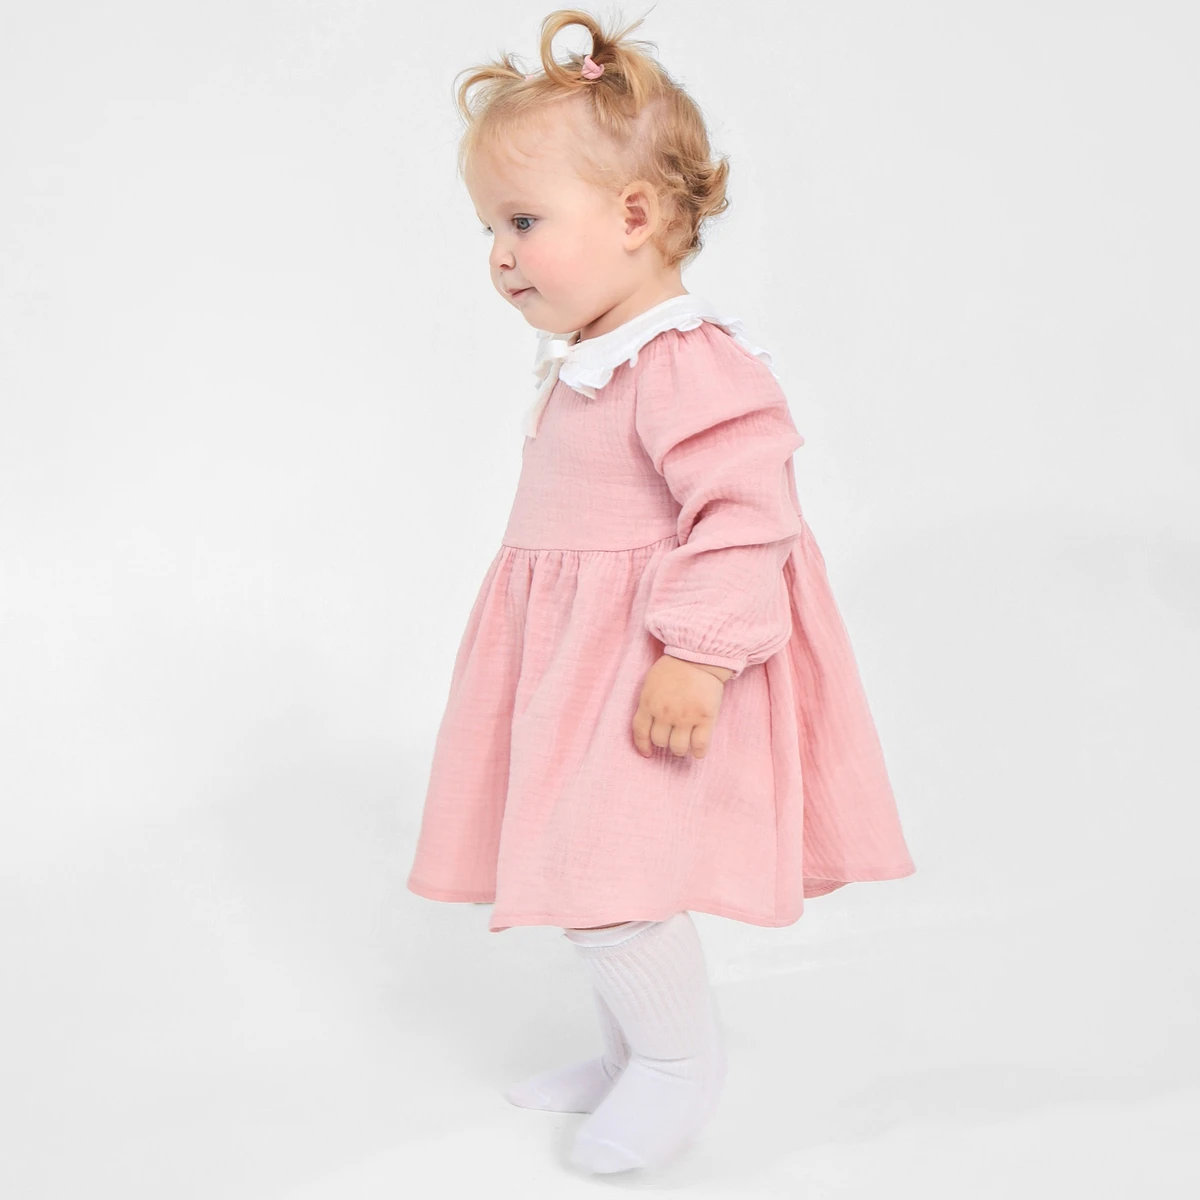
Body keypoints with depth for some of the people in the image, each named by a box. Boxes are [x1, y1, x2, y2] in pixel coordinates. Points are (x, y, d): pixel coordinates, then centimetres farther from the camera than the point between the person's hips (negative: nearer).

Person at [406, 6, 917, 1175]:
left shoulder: (687, 363, -22)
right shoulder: (579, 360, 11)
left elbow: (745, 509, -28)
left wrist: (697, 653, -31)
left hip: (653, 670, -10)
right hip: (577, 659, 10)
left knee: (603, 869, -10)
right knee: (579, 862, 18)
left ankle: (681, 1055, 14)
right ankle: (634, 1047, 37)